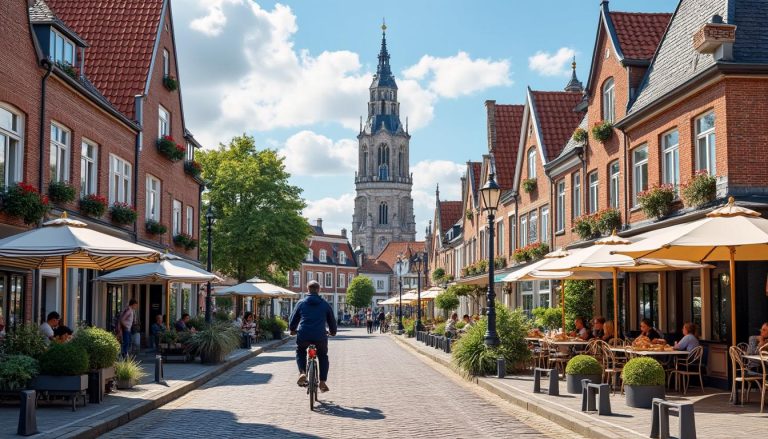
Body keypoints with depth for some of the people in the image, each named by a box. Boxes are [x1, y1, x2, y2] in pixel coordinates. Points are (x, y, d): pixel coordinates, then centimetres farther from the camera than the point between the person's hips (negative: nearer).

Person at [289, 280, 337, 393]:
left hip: (303, 336, 0)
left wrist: (292, 330, 35)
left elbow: (293, 319, 15)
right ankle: (323, 382, 11)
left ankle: (302, 373, 5)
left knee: (300, 352, 29)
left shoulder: (301, 303, 8)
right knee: (323, 357, 23)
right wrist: (332, 331, 38)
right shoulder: (325, 304, 9)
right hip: (320, 337, 0)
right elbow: (332, 320, 19)